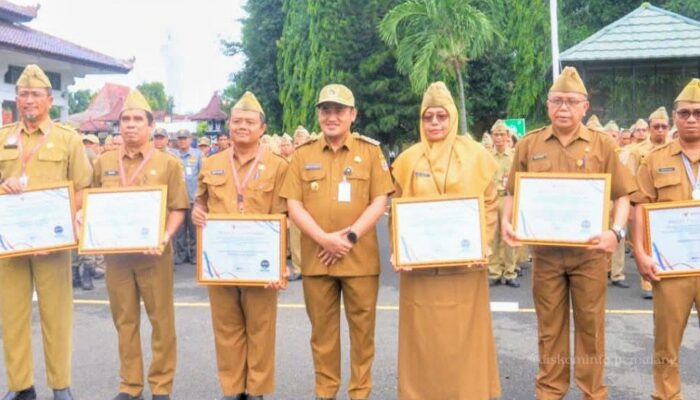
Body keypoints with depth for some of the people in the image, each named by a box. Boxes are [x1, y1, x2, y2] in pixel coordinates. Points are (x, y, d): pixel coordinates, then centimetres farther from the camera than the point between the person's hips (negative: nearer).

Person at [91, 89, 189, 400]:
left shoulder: (168, 163, 0)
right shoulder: (104, 163, 8)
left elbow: (178, 208, -2)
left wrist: (166, 236, -19)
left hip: (153, 254, -3)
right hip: (115, 254, 3)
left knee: (161, 320, 4)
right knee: (124, 321, 11)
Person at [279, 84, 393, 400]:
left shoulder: (370, 151, 3)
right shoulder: (303, 155, 6)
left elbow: (379, 202, -3)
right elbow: (293, 205, 0)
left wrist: (350, 236, -14)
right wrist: (324, 239, -13)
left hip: (360, 257, -1)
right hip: (315, 257, 1)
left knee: (362, 328, 7)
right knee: (322, 328, 10)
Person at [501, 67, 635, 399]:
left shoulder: (602, 144, -1)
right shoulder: (529, 145, 3)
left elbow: (622, 195, 0)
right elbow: (513, 193, 9)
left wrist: (616, 231, -17)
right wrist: (506, 221, -9)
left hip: (589, 251, -1)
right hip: (545, 251, 1)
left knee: (590, 324, 10)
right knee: (549, 325, 12)